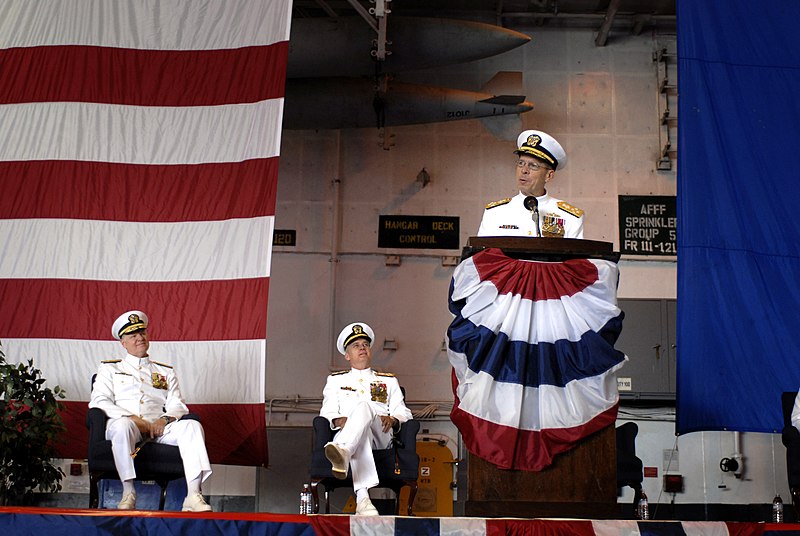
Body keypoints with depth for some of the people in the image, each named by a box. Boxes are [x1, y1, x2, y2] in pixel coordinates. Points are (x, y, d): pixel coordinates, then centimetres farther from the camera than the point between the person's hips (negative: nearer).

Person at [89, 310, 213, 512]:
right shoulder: (110, 369, 21)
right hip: (125, 424, -2)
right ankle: (128, 493, -35)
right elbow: (98, 401, 5)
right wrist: (132, 419, -10)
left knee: (192, 426, -29)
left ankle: (193, 496, -41)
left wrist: (165, 419, -10)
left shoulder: (166, 372, 27)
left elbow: (178, 406, 15)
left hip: (159, 428, 2)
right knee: (123, 425, -40)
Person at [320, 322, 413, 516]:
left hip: (380, 436, 0)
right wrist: (339, 420, -11)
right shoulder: (335, 380, 31)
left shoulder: (389, 381, 31)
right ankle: (362, 499, -66)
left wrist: (393, 420, -8)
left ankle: (343, 452, -71)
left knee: (364, 407, -37)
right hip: (347, 433, 0)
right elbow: (327, 412, 15)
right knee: (361, 435, -43)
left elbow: (404, 414, 18)